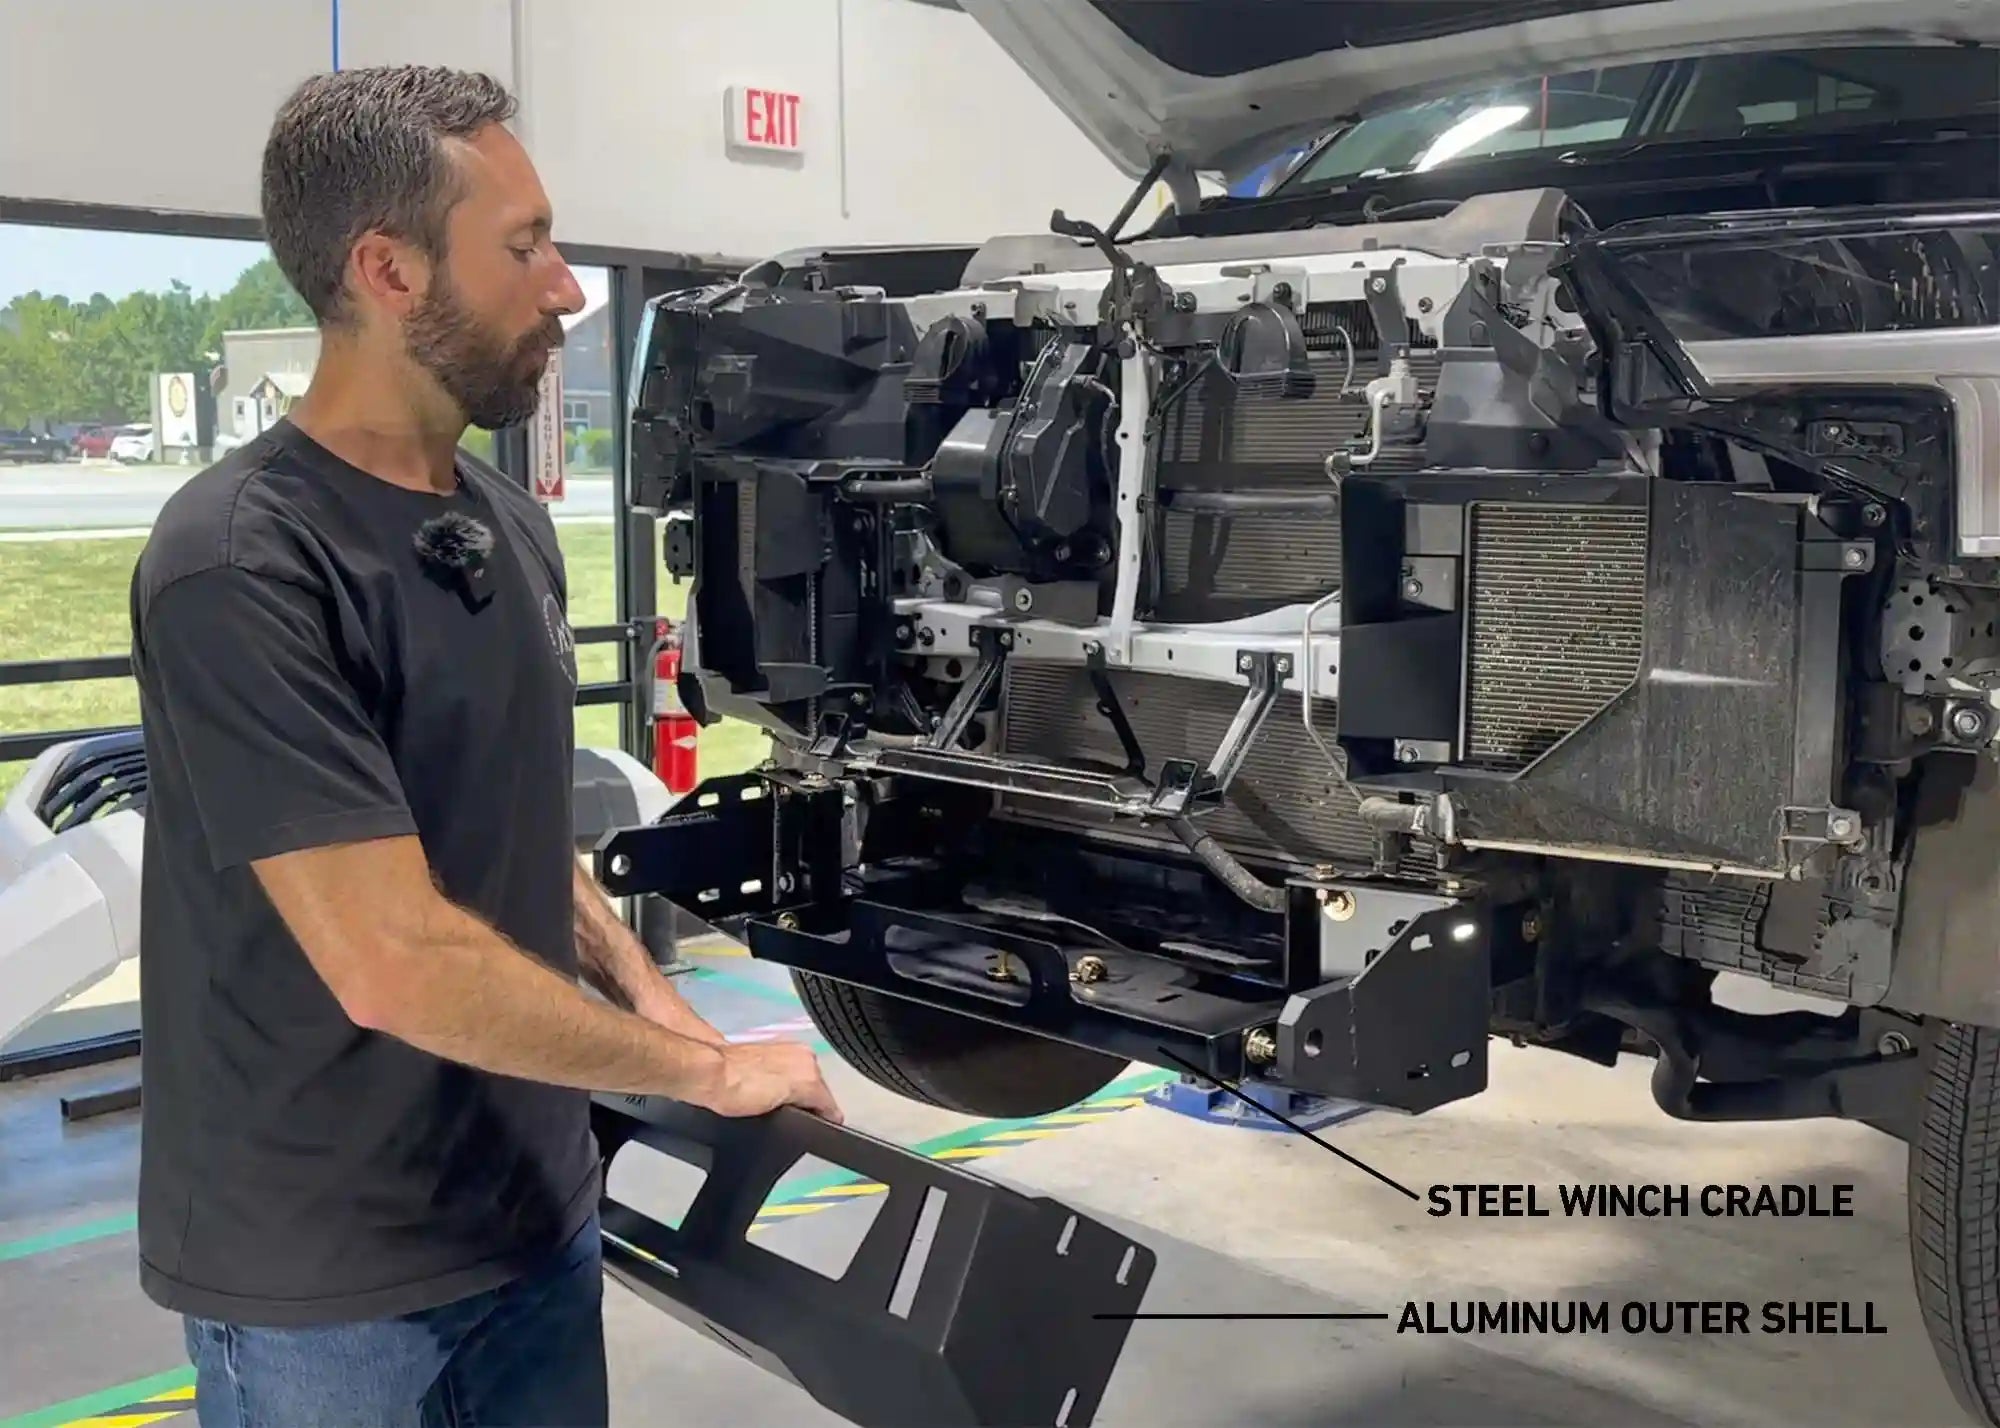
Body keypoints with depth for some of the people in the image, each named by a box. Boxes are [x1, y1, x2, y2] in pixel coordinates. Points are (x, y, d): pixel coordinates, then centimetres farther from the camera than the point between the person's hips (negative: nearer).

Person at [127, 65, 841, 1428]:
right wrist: (707, 1070, -17)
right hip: (324, 1275, -7)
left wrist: (649, 995, 0)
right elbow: (394, 962, -27)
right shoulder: (240, 564, -22)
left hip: (537, 1205, 7)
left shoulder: (513, 521, 4)